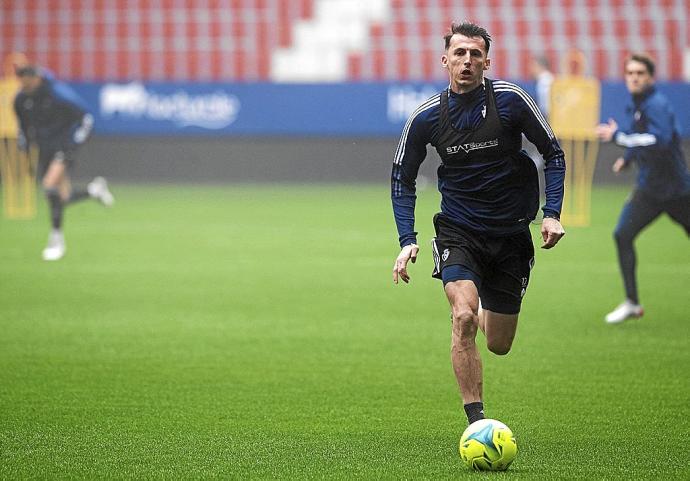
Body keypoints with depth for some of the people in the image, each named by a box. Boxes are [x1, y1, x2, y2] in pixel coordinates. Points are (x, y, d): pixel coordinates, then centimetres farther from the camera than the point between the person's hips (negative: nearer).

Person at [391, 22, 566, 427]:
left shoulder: (509, 99, -10)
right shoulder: (427, 117, -6)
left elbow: (553, 153, 0)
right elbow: (402, 179, 7)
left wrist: (552, 214, -11)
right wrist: (408, 240, -5)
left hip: (511, 235, 1)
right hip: (458, 232, -1)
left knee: (499, 345, 7)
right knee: (464, 317, -26)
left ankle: (489, 313, 46)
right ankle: (476, 420, -20)